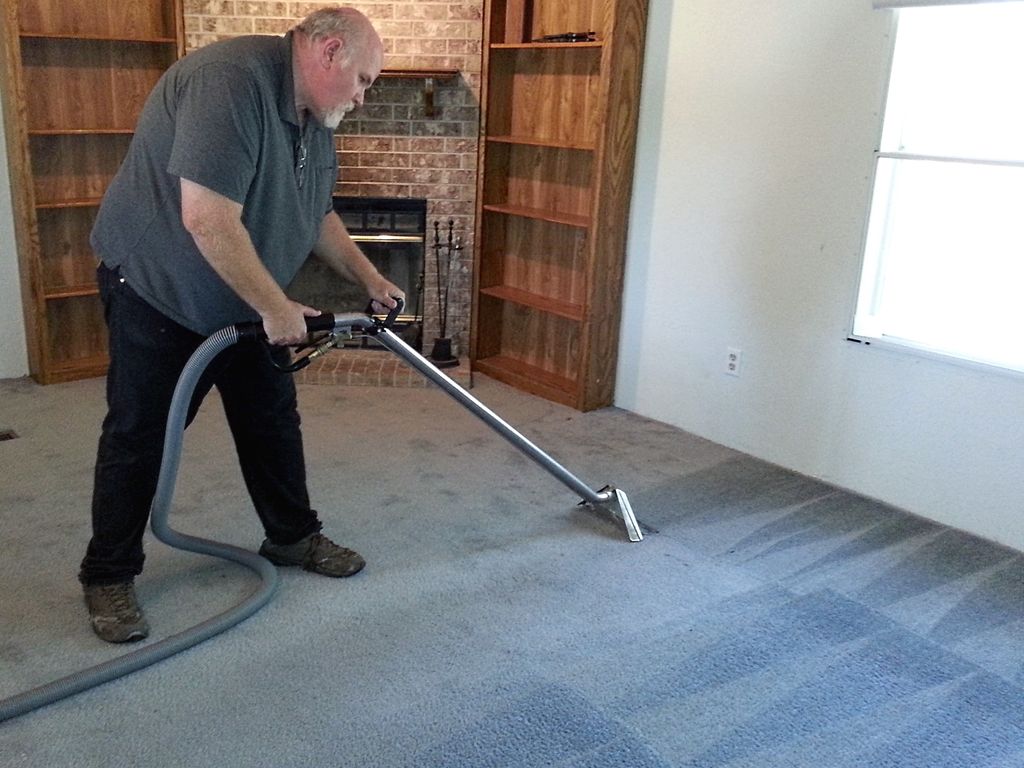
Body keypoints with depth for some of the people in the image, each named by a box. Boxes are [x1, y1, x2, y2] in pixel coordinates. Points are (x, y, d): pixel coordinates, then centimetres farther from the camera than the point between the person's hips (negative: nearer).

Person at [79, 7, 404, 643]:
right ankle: (108, 575, 16)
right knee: (138, 436, 1)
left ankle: (293, 537, 27)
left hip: (243, 301, 8)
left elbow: (318, 215, 15)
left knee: (273, 419, 11)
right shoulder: (232, 81, -29)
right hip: (155, 289, -8)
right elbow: (207, 219, -34)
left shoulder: (314, 118, 2)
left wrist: (370, 278, 7)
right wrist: (277, 308, -25)